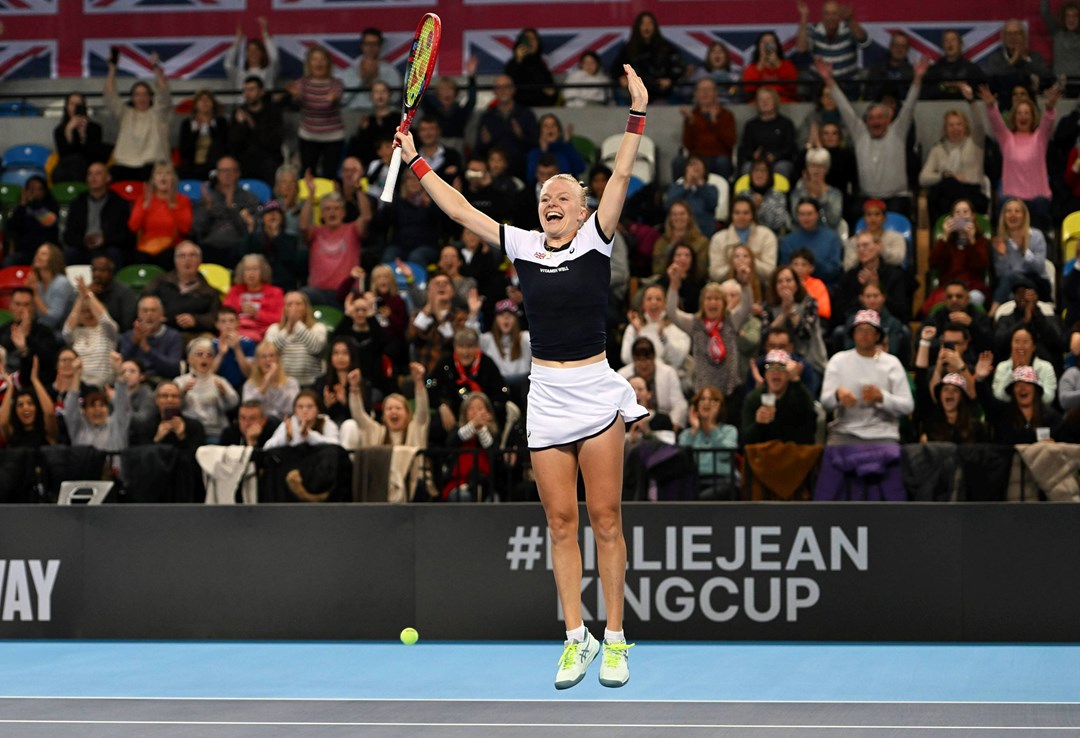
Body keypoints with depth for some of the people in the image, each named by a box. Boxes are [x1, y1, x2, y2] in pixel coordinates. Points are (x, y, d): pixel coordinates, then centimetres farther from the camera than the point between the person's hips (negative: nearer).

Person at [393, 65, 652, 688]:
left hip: (597, 393, -3)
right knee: (562, 521, 4)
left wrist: (638, 113, -15)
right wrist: (416, 161, 15)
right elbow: (460, 209, 13)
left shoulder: (595, 240, 0)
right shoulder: (523, 246, 8)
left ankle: (615, 639, 1)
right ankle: (576, 639, 7)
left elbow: (621, 177, -8)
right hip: (547, 398, 3)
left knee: (605, 519, -2)